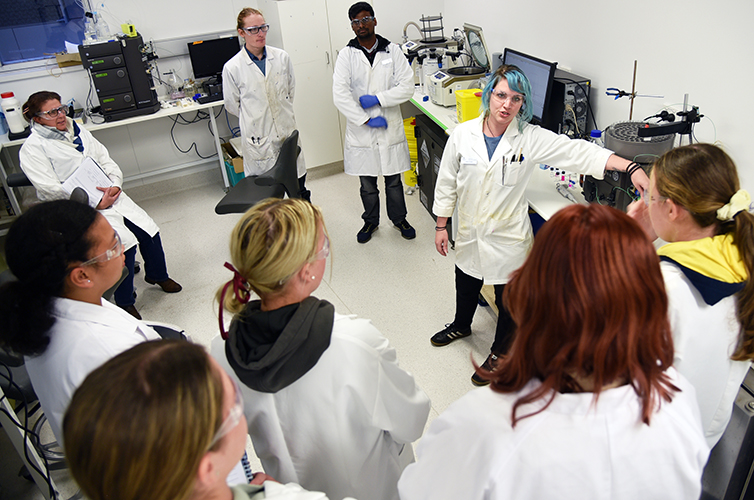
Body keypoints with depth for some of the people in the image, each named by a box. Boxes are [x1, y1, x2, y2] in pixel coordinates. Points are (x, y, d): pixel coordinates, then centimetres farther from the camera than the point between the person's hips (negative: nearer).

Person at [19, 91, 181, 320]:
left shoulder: (77, 130, 13)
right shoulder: (32, 148, -7)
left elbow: (106, 160, 13)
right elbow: (50, 189, -15)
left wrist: (115, 185, -8)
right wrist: (95, 203, -19)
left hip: (108, 195, 6)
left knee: (149, 230, -7)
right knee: (124, 243, -23)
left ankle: (157, 275, 22)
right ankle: (125, 302, -3)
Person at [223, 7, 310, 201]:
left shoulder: (282, 57, 0)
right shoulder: (232, 67, -8)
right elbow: (232, 105, 5)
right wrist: (255, 118, 11)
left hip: (287, 132, 3)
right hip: (258, 139, -3)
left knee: (299, 186, 14)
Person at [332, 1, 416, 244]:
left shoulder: (392, 51, 0)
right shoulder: (346, 55, -3)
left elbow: (407, 87, -7)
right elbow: (340, 96, -12)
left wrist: (377, 99, -17)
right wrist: (366, 120, -16)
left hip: (391, 128, 0)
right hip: (360, 130, 0)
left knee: (394, 180, 13)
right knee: (367, 184, 13)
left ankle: (399, 219, 34)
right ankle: (371, 221, 34)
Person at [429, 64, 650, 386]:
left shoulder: (530, 138, -14)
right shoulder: (463, 135, -8)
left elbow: (579, 151, -19)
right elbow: (447, 183, 0)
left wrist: (632, 168, -29)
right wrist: (441, 226, 3)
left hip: (508, 237, -2)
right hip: (470, 234, 3)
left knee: (509, 299, 12)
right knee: (465, 287, 25)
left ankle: (501, 352, 39)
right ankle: (461, 326, 58)